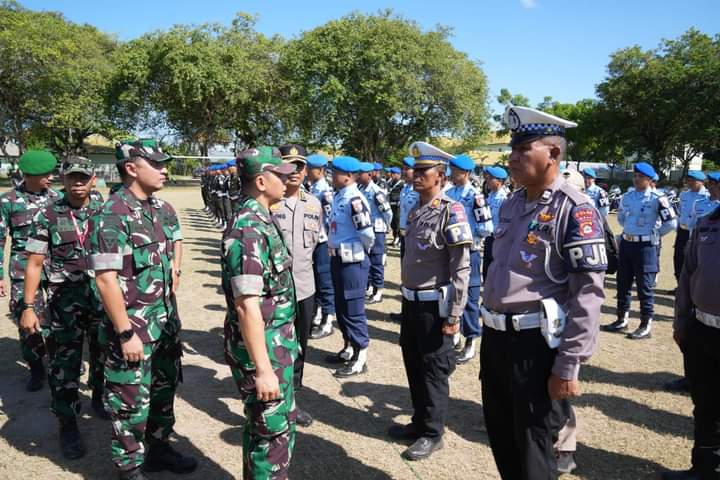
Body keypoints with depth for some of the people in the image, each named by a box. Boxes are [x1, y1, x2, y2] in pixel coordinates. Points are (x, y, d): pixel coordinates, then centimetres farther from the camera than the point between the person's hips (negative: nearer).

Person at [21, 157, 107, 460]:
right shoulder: (47, 216, -5)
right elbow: (34, 264, -4)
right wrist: (28, 307, -8)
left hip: (103, 297, 2)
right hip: (65, 301, -2)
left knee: (104, 354, 17)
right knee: (64, 363, 4)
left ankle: (99, 397, 41)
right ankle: (68, 424, 19)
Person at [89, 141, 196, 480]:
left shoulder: (163, 208, 4)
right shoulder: (112, 216, -19)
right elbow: (106, 279, -22)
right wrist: (126, 333, -22)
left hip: (166, 320, 8)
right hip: (132, 325, -8)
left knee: (164, 388, 20)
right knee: (131, 401, 6)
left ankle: (158, 448, 40)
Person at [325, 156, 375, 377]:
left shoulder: (355, 200, -20)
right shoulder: (338, 195, 9)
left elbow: (367, 234, -20)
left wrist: (361, 251, -3)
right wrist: (334, 250, 17)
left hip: (353, 261, -10)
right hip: (338, 258, 10)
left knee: (353, 309, 0)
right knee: (341, 306, 18)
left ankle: (360, 357, 12)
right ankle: (349, 348, 33)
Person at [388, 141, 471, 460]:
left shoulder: (451, 211, -15)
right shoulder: (415, 211, 9)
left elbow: (461, 268, -18)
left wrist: (454, 315, -19)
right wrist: (406, 295, 17)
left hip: (434, 304, -8)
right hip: (411, 301, 8)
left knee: (433, 370, 6)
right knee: (413, 365, 18)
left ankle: (432, 434, 22)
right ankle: (420, 422, 36)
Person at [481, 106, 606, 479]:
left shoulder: (574, 209, -15)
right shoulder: (511, 204, 9)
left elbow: (588, 293, -18)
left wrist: (568, 366, -19)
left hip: (536, 344, -7)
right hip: (495, 337, 8)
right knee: (500, 437, 22)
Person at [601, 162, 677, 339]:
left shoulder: (657, 198, -12)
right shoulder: (627, 197, 7)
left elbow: (671, 222, -11)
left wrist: (654, 234, -3)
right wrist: (630, 230, 13)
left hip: (646, 246, -6)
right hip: (626, 244, 7)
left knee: (645, 287, 0)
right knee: (622, 284, 13)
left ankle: (646, 325, 11)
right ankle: (622, 320, 26)